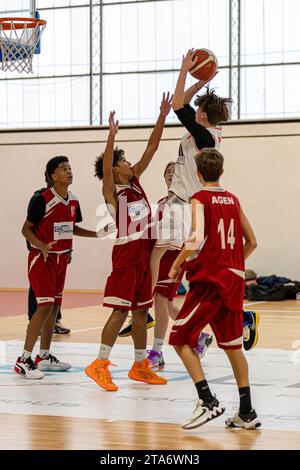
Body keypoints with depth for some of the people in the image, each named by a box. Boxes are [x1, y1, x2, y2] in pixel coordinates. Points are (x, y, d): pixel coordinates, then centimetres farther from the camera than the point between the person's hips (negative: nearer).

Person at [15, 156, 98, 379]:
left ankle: (44, 356, 22)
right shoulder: (43, 200, -17)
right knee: (45, 306, -14)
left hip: (61, 258, 8)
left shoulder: (73, 202, 4)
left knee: (55, 306, 11)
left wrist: (97, 234, 8)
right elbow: (26, 228, -12)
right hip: (42, 258, -8)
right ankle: (24, 361, -11)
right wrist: (42, 246, -28)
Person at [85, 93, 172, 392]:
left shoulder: (135, 180, 12)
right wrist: (112, 136, -40)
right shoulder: (111, 190, -8)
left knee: (141, 310, 11)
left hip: (144, 253, 8)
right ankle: (100, 365, -7)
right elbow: (105, 166, -27)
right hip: (126, 253, -8)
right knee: (121, 310, -11)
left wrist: (162, 117, 2)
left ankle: (140, 366, 19)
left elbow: (151, 148, 9)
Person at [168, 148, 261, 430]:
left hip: (209, 280, -7)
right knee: (232, 344, 13)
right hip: (234, 280, 7)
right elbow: (251, 242, 16)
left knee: (181, 339, 0)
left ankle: (208, 401, -12)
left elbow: (196, 239, -22)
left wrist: (176, 264, -8)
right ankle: (247, 413, 13)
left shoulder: (200, 200, -7)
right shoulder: (233, 200, 12)